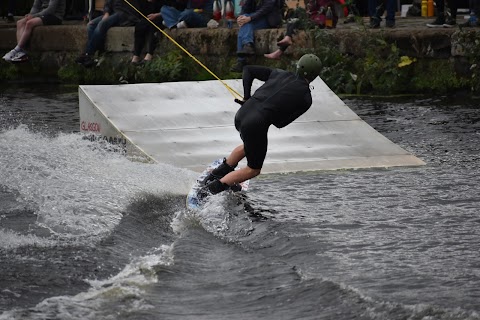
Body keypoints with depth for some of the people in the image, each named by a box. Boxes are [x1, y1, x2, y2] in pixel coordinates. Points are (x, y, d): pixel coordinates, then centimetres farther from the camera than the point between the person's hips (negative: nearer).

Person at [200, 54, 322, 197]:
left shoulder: (280, 74, 15)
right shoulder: (306, 99, 0)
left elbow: (248, 70, 16)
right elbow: (280, 123, 0)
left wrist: (247, 98, 14)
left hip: (241, 115, 7)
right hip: (255, 125, -7)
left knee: (250, 145, 39)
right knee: (254, 170, 15)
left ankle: (216, 174, 40)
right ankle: (211, 189, 6)